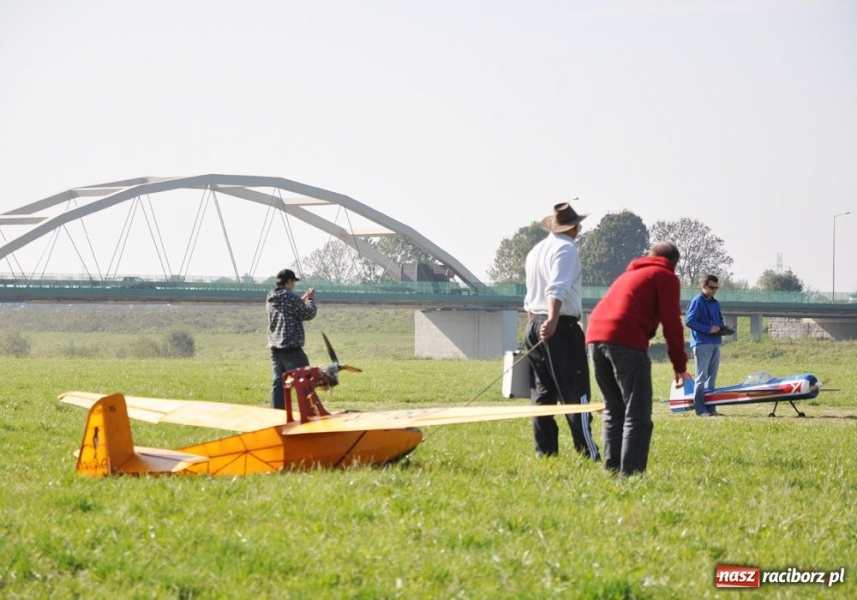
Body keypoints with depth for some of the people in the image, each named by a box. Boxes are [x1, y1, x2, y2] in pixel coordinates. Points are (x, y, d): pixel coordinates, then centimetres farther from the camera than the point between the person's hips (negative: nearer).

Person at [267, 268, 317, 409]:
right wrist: (311, 300, 7)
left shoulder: (270, 298, 10)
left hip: (275, 347, 7)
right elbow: (308, 314, -8)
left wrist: (303, 299, 22)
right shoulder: (291, 297, -14)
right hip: (291, 348, -7)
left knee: (278, 383, 8)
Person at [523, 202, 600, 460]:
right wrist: (552, 320, -35)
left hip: (534, 323, 8)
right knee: (575, 392, -7)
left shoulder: (535, 251, 16)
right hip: (561, 326, -8)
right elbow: (557, 288, -24)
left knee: (542, 391, 9)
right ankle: (587, 453, -9)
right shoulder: (566, 248, -9)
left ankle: (545, 451, 8)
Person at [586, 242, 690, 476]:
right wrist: (680, 366, 8)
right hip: (625, 340, -7)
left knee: (613, 409, 17)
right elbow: (672, 323, 2)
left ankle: (611, 469, 13)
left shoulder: (630, 274, 31)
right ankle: (630, 472, -12)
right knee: (637, 414, -4)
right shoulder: (666, 278, 9)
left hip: (595, 334, 7)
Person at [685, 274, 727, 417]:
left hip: (715, 343, 8)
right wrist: (709, 329, -18)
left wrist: (722, 328, 4)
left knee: (711, 377, 10)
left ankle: (710, 407, 15)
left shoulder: (715, 303, 18)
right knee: (702, 377, -7)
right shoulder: (697, 301, -7)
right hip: (702, 344, -8)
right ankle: (700, 409, -6)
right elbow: (689, 321, -15)